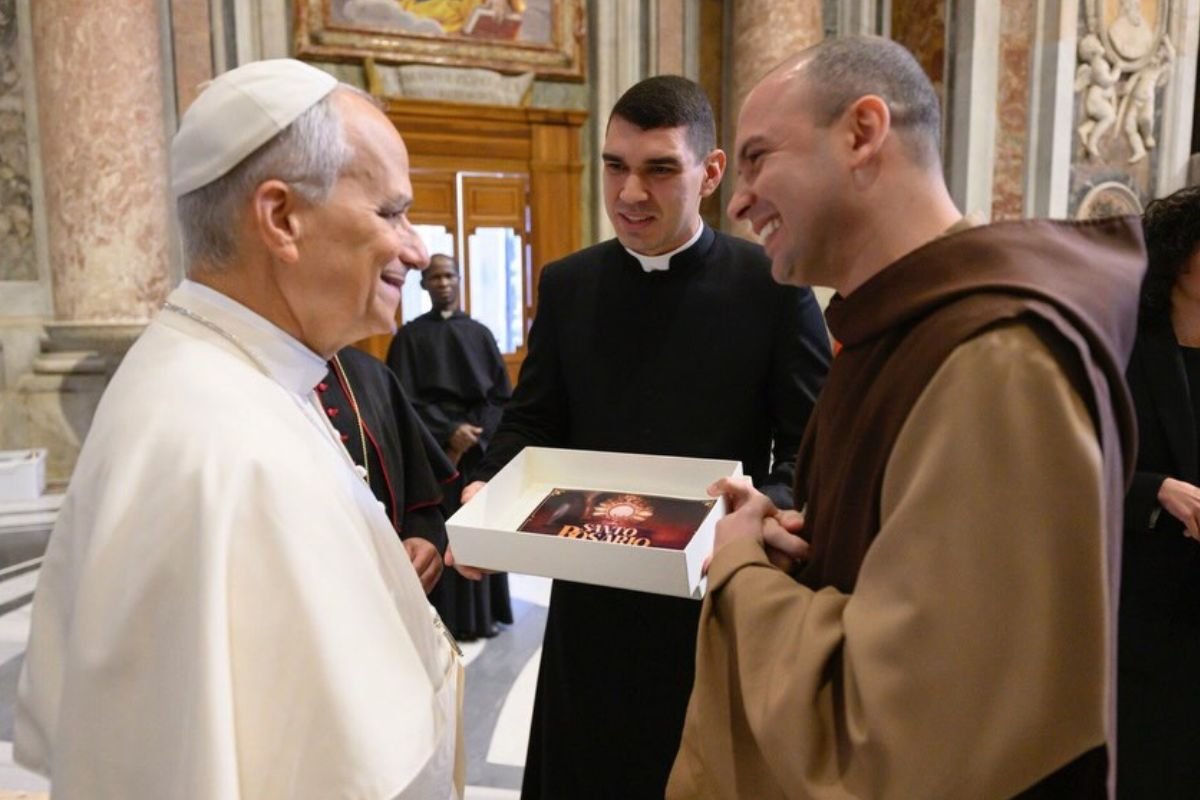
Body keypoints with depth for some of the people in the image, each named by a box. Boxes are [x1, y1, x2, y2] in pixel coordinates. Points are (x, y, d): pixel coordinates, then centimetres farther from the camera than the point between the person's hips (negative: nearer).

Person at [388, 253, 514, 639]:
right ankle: (449, 617, 9)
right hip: (433, 449, -2)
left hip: (480, 448, 2)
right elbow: (404, 399, -6)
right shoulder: (409, 336, 0)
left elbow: (501, 395, 3)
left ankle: (485, 612, 18)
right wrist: (449, 432, -15)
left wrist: (474, 436, -10)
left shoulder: (480, 333, 7)